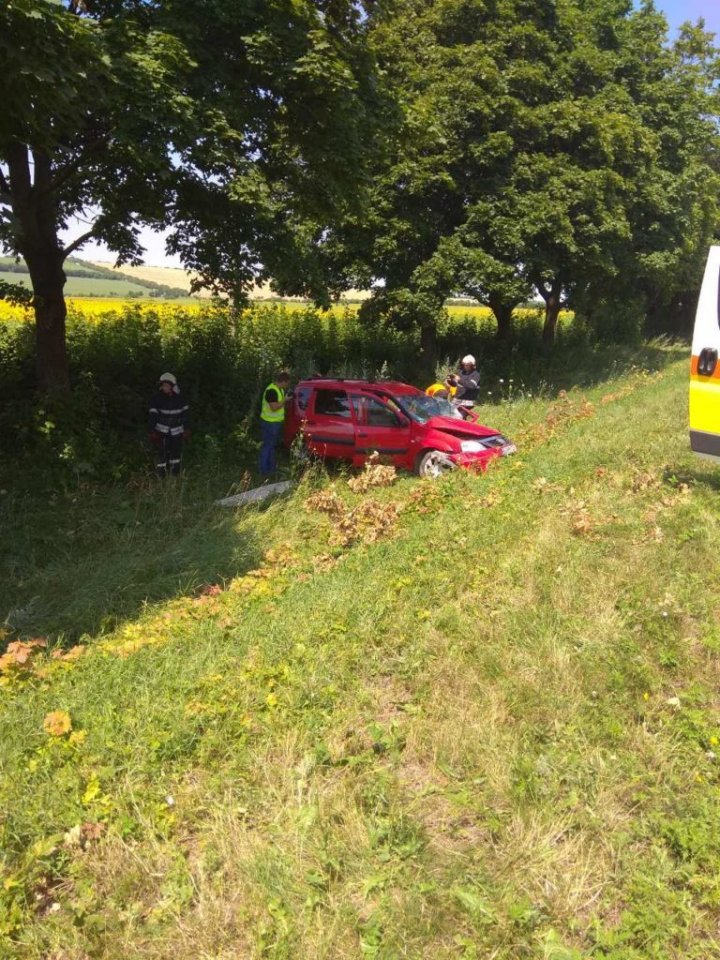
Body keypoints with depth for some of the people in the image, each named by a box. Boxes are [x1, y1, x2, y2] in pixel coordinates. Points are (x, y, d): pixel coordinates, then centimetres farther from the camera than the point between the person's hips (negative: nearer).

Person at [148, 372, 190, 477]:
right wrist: (152, 432, -19)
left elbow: (185, 412, 3)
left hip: (176, 430, 3)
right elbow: (152, 415, -14)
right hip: (161, 430, -3)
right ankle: (161, 474, 3)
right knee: (161, 451, -8)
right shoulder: (157, 398, -13)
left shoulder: (179, 398, -5)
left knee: (176, 450, 11)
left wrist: (187, 429, 2)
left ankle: (175, 472, 28)